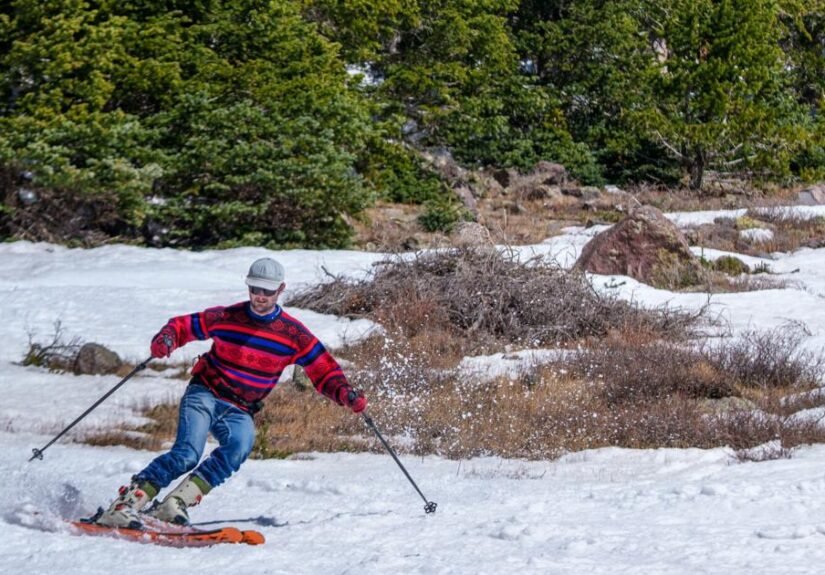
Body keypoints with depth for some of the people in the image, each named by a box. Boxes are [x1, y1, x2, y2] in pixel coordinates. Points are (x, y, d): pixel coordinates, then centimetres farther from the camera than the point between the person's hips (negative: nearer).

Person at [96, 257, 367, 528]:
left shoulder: (292, 333, -1)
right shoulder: (226, 317, -3)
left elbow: (323, 370, 3)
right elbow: (183, 325, 6)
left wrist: (345, 394, -16)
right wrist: (166, 339, -17)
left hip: (240, 411, 2)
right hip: (204, 395, -2)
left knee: (240, 446, -32)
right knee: (187, 454, -26)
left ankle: (176, 502, -34)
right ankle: (122, 506, -28)